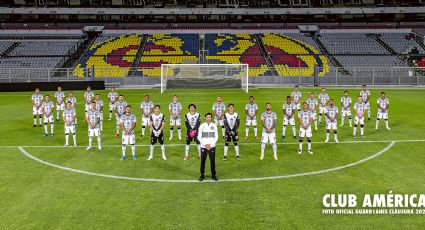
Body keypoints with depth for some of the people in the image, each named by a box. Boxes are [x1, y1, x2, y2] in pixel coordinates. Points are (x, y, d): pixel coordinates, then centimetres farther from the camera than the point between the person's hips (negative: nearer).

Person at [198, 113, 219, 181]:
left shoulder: (214, 126, 3)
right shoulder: (202, 126, 1)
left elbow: (216, 137, 3)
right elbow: (199, 137, 1)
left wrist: (211, 145, -8)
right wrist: (205, 144, -9)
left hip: (212, 147, 0)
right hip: (203, 147, 0)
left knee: (212, 161, 2)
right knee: (202, 161, 3)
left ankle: (213, 175, 13)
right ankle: (202, 175, 13)